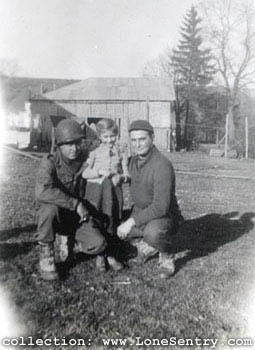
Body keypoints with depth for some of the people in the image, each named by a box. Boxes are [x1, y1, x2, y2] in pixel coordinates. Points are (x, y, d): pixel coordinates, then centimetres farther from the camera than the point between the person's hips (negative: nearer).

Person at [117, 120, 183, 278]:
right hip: (140, 213, 8)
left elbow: (161, 207, -31)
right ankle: (149, 243, 19)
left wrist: (132, 222, -30)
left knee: (152, 233, -39)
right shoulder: (134, 160, 0)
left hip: (164, 217, -8)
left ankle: (167, 257, -5)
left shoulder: (162, 165, -27)